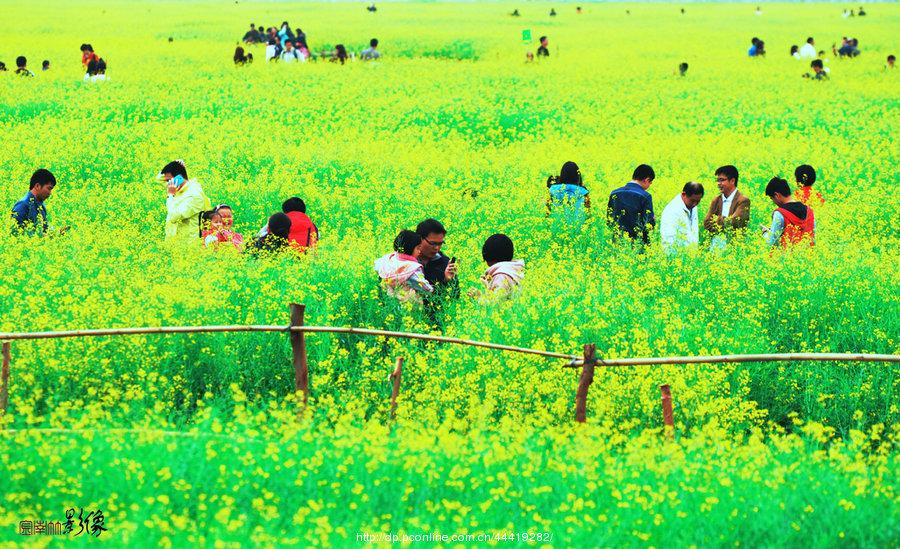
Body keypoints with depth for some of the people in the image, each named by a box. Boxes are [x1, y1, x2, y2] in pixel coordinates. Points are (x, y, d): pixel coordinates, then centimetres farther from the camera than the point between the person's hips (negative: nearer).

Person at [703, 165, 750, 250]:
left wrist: (716, 219, 2)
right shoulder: (716, 201, 14)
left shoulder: (743, 201, -3)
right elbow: (706, 224, 5)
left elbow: (733, 222, -12)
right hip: (714, 246, 5)